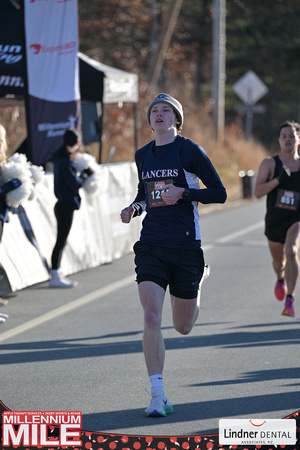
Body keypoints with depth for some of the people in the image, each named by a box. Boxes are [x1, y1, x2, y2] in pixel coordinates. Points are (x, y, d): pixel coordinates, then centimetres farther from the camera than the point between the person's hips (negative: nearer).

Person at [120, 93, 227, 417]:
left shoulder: (190, 151, -5)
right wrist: (135, 207, 4)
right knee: (151, 318, -16)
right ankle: (158, 396, -10)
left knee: (183, 327, 11)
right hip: (151, 246, 3)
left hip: (185, 245, -3)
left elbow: (219, 193, -5)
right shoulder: (142, 155, 10)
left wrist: (183, 192, -18)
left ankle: (199, 280, 46)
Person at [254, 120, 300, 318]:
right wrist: (278, 179, -27)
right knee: (279, 261, 18)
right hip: (274, 220, 1)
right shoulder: (270, 163, -5)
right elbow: (258, 192, -15)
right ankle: (281, 279, 57)